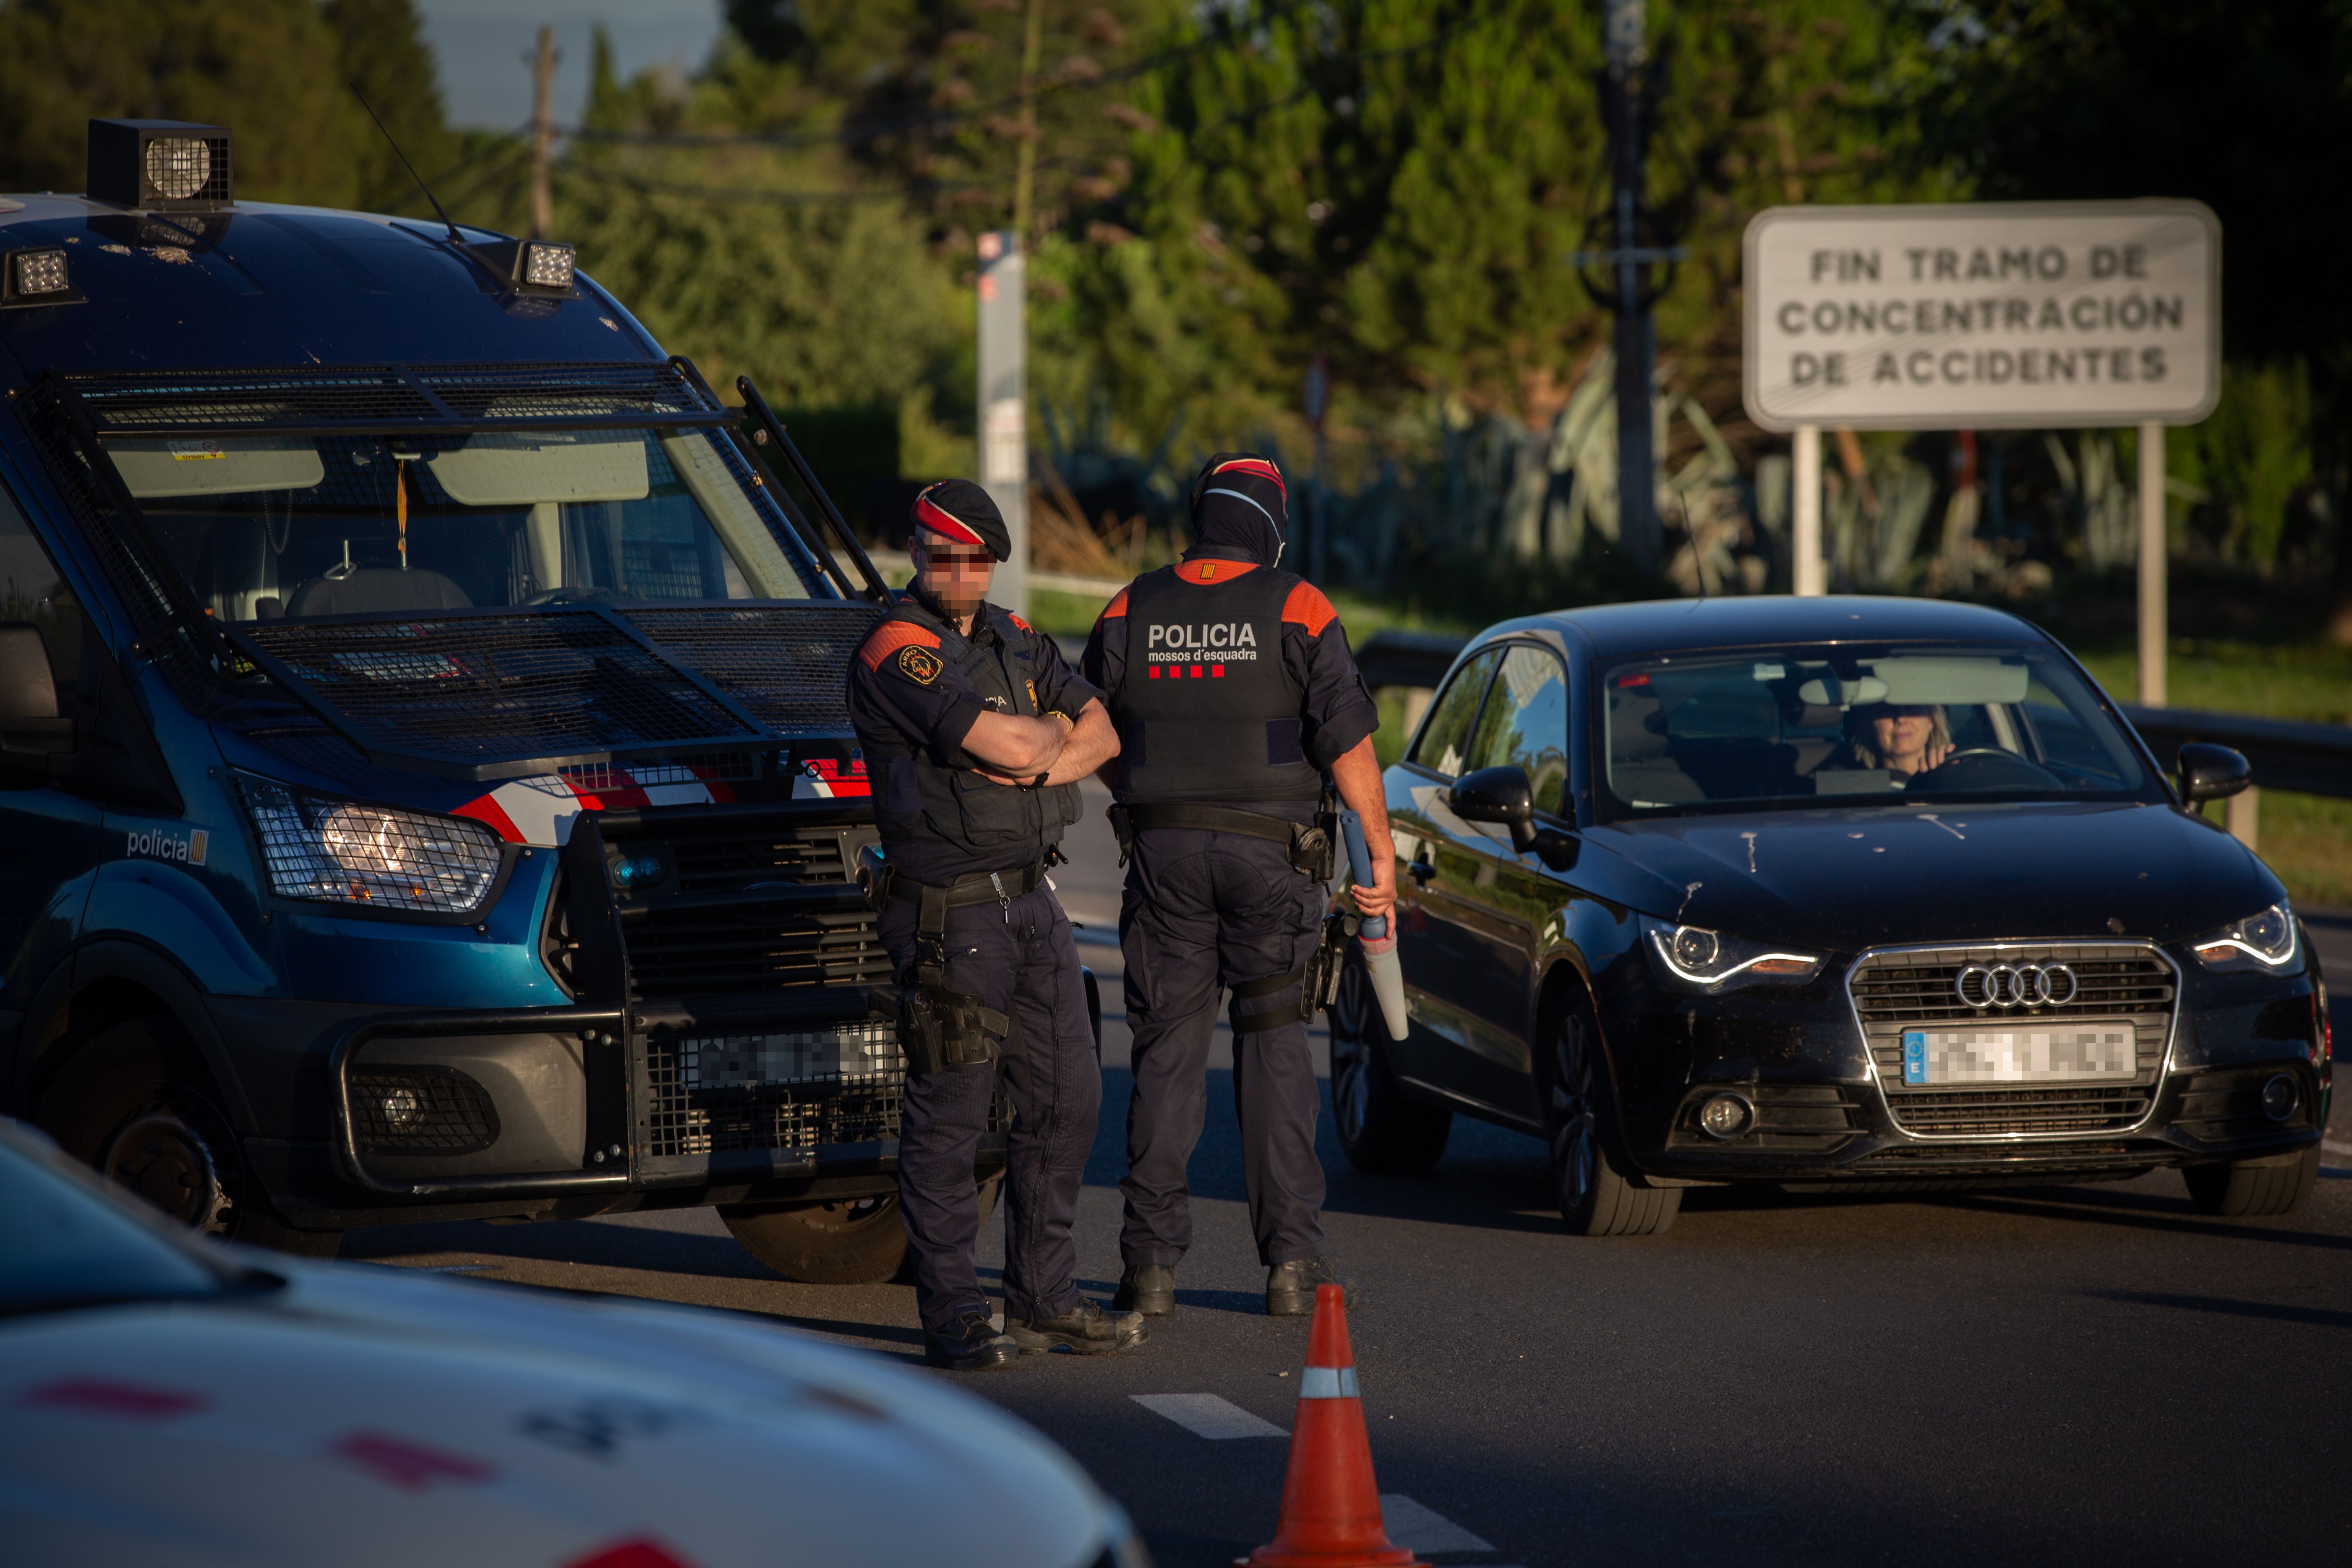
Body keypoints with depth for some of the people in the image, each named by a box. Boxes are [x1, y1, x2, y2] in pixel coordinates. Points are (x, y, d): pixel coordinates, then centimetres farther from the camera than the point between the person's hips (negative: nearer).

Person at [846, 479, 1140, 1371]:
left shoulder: (1014, 643, 15)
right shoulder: (898, 652, -12)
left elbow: (1100, 736, 9)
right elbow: (1007, 746, -22)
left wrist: (1038, 762, -11)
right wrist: (1052, 735, 0)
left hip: (1031, 900, 8)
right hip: (950, 915, -8)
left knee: (1065, 1101, 11)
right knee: (949, 1115, -5)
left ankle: (1045, 1301, 20)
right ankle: (952, 1321, 0)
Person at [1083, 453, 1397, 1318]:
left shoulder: (1130, 613, 3)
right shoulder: (1295, 609, -5)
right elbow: (1347, 739, -9)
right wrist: (1381, 850, -1)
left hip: (1163, 851, 2)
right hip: (1268, 853, -2)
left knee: (1168, 1052, 6)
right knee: (1275, 1051, 6)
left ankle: (1152, 1262, 1)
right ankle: (1291, 1261, 2)